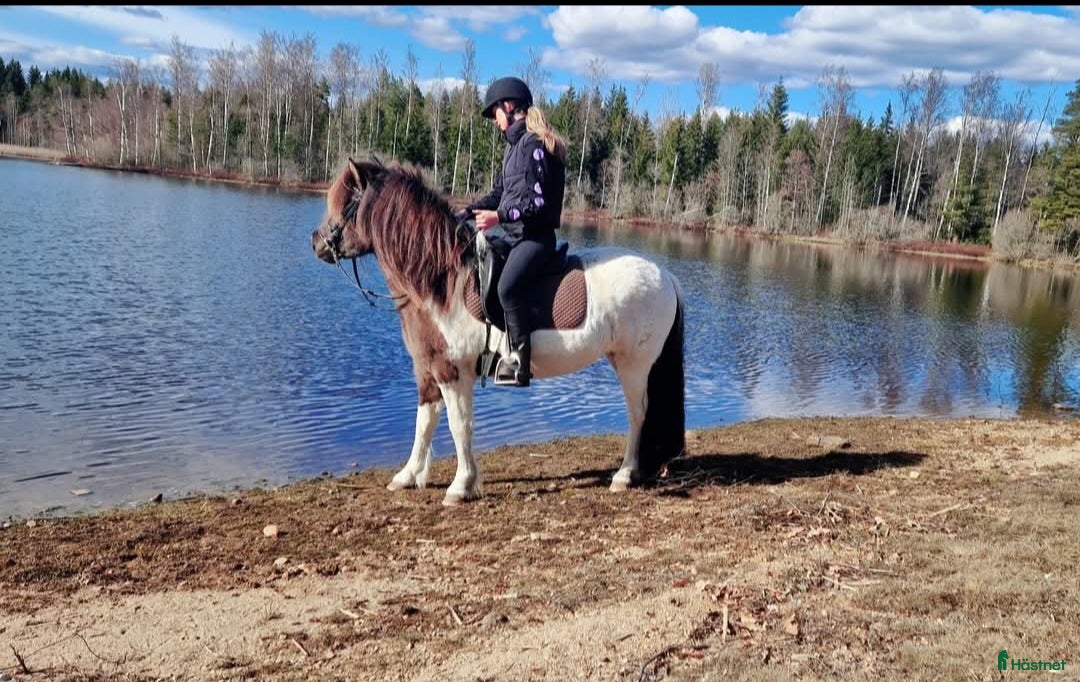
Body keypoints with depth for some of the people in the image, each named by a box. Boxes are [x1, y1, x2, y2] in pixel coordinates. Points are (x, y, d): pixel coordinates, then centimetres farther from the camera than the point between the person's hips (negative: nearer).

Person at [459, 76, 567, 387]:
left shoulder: (534, 145, -12)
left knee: (508, 286, -32)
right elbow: (498, 194, 22)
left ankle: (519, 359, -26)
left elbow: (538, 202, -18)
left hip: (535, 237, -11)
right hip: (515, 236, 11)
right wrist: (465, 213, 11)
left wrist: (499, 216, -23)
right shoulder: (515, 145, 17)